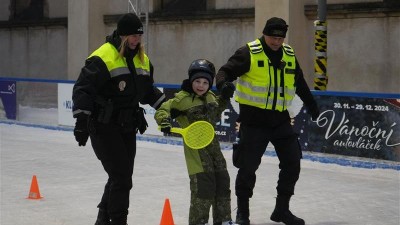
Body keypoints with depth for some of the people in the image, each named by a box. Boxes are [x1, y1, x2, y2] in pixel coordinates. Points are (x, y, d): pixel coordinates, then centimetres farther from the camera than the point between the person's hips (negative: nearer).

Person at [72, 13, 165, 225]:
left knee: (122, 177, 15)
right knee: (121, 178, -11)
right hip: (104, 129, -8)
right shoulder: (102, 58, -15)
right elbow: (82, 89, -18)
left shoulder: (142, 59, 11)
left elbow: (148, 90, 24)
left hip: (128, 128, 8)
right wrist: (81, 120, -24)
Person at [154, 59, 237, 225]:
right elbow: (162, 111, -10)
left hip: (212, 144, 7)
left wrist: (224, 99, 15)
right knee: (203, 183, -13)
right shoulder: (182, 99, -11)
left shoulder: (210, 97, 10)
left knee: (222, 181, 11)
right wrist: (164, 121, -30)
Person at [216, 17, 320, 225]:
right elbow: (226, 71, -13)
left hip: (280, 119, 6)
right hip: (254, 119, -5)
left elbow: (299, 83, 23)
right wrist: (223, 83, -35)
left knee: (292, 162, 4)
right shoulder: (249, 53, -9)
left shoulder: (289, 56, 9)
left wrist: (311, 104, 31)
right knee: (248, 166, -2)